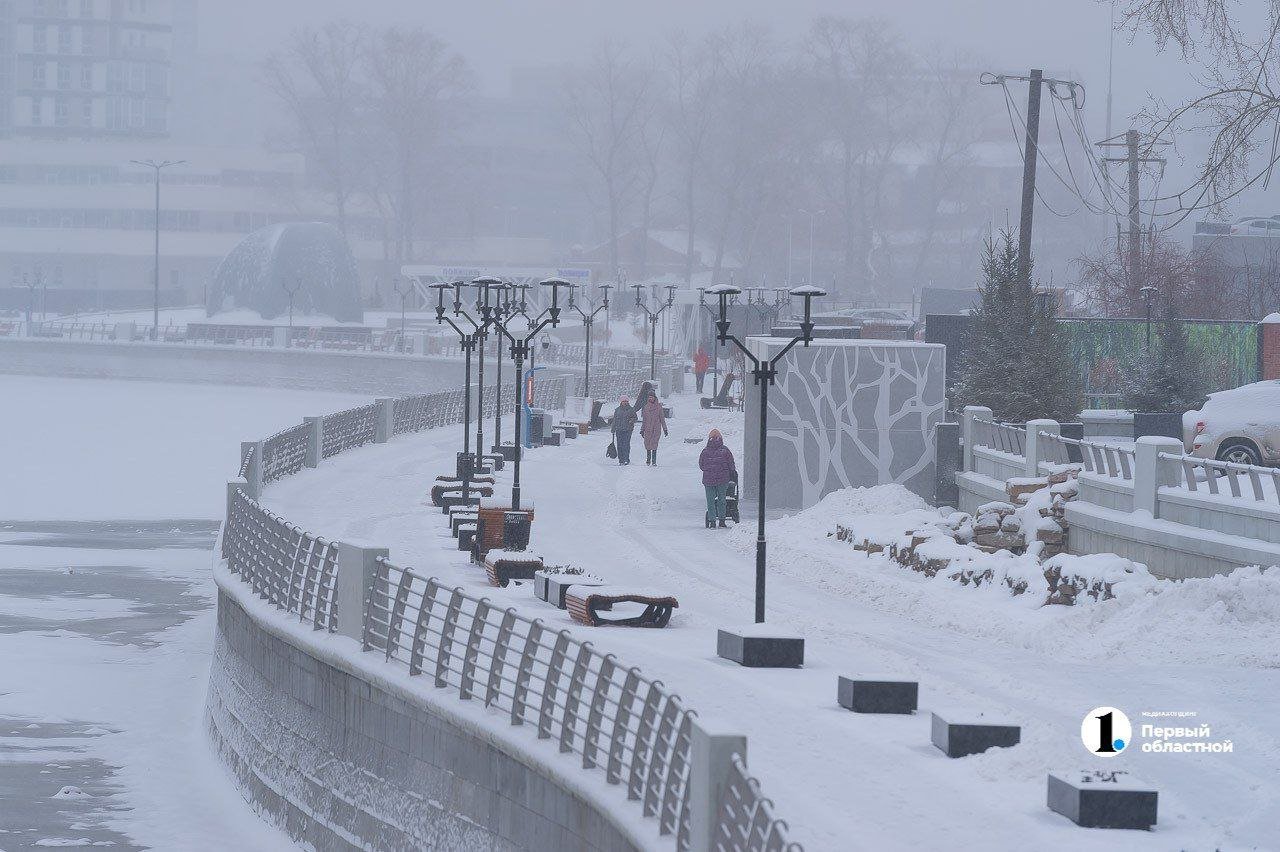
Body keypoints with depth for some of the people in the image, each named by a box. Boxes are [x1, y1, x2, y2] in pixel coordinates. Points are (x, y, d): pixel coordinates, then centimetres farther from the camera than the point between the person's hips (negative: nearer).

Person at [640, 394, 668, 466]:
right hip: (648, 429, 2)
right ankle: (648, 459, 24)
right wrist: (642, 430, 12)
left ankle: (654, 462, -6)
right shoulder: (646, 407, 7)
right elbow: (644, 420, 13)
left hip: (656, 429, -2)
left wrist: (665, 429, 5)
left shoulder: (658, 407, 2)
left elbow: (662, 418, 6)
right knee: (647, 444, 2)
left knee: (654, 445, -9)